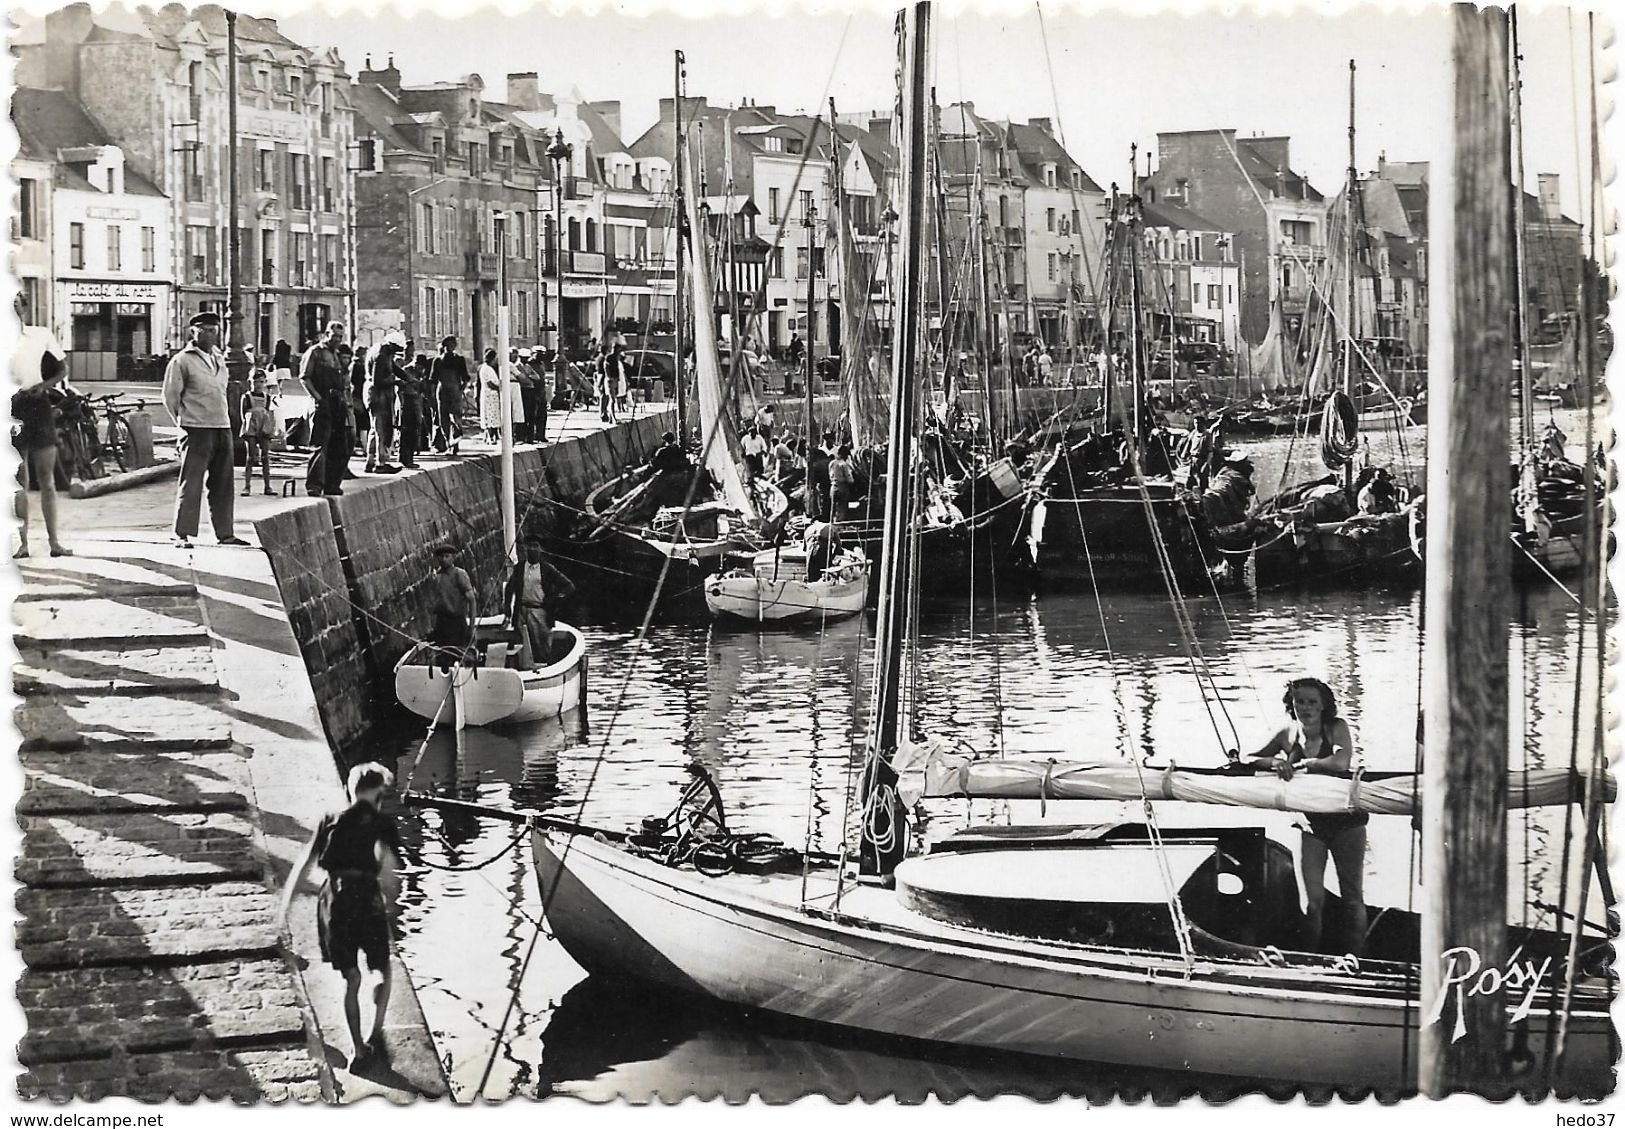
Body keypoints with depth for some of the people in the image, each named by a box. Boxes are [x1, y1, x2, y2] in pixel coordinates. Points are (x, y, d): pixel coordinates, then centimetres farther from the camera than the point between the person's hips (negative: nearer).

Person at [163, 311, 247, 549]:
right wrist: (184, 422, -2)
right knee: (190, 484, -7)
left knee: (223, 484, 8)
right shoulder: (182, 361, -4)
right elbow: (170, 396, -3)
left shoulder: (219, 359, 17)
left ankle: (224, 533, 15)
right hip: (197, 431, -7)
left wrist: (226, 424, 15)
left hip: (223, 429, 7)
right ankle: (182, 535, -5)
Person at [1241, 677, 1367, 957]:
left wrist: (1301, 763, -22)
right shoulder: (1289, 733, -3)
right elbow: (1251, 760, -2)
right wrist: (1274, 762, -22)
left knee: (1352, 898, 6)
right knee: (1313, 900, -3)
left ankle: (1355, 960, 17)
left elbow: (1341, 762, -31)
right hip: (1312, 823, 2)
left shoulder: (1337, 728, -13)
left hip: (1345, 820, -2)